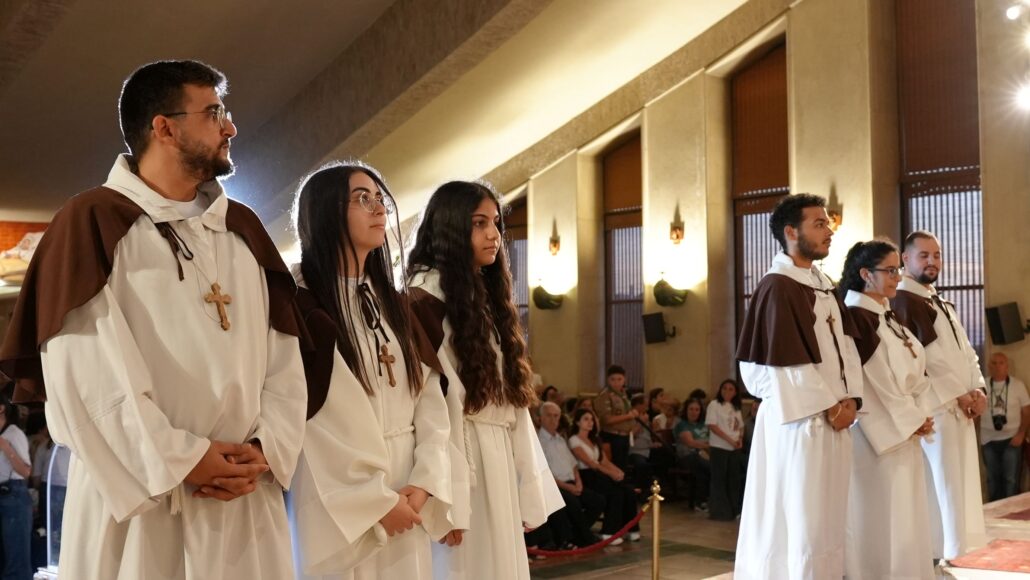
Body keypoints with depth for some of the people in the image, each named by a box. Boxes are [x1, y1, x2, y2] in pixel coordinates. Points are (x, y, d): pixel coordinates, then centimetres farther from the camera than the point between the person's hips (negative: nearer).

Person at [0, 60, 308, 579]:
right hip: (135, 499, -4)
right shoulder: (93, 223, -3)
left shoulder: (244, 229, 13)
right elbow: (85, 369, -12)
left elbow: (284, 355, 7)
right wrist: (181, 460, -14)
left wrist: (265, 449, -6)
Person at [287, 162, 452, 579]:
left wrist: (425, 483, -7)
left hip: (407, 501, 6)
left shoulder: (392, 303, 14)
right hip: (340, 502, -6)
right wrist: (375, 501, -12)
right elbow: (306, 416, -14)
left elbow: (430, 396, 7)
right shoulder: (298, 302, -7)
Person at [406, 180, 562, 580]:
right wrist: (448, 497, -21)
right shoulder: (427, 298, -9)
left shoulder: (488, 297, 15)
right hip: (458, 460, -7)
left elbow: (512, 397, 14)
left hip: (500, 463, 8)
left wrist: (529, 490, 12)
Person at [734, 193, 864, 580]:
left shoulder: (824, 285, 14)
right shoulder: (777, 287, -13)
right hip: (799, 420, -8)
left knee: (826, 517, 14)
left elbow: (845, 345, 10)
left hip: (834, 418, 8)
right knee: (799, 519, 0)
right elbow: (787, 362, -17)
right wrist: (829, 405, -11)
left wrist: (849, 399, -3)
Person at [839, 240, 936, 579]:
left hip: (904, 428, 9)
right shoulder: (855, 318, -14)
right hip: (878, 432, -9)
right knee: (881, 515, -3)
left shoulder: (887, 317, 14)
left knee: (903, 514, 13)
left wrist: (918, 414, 0)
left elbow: (913, 369, 14)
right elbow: (874, 380, -18)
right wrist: (913, 419, -12)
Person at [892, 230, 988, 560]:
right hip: (932, 412, -9)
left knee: (956, 488, 10)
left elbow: (966, 353, 20)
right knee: (937, 489, -9)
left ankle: (943, 552, 17)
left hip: (959, 411, 9)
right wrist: (954, 395, -14)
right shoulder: (901, 302, -9)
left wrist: (977, 389, 1)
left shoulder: (942, 306, 21)